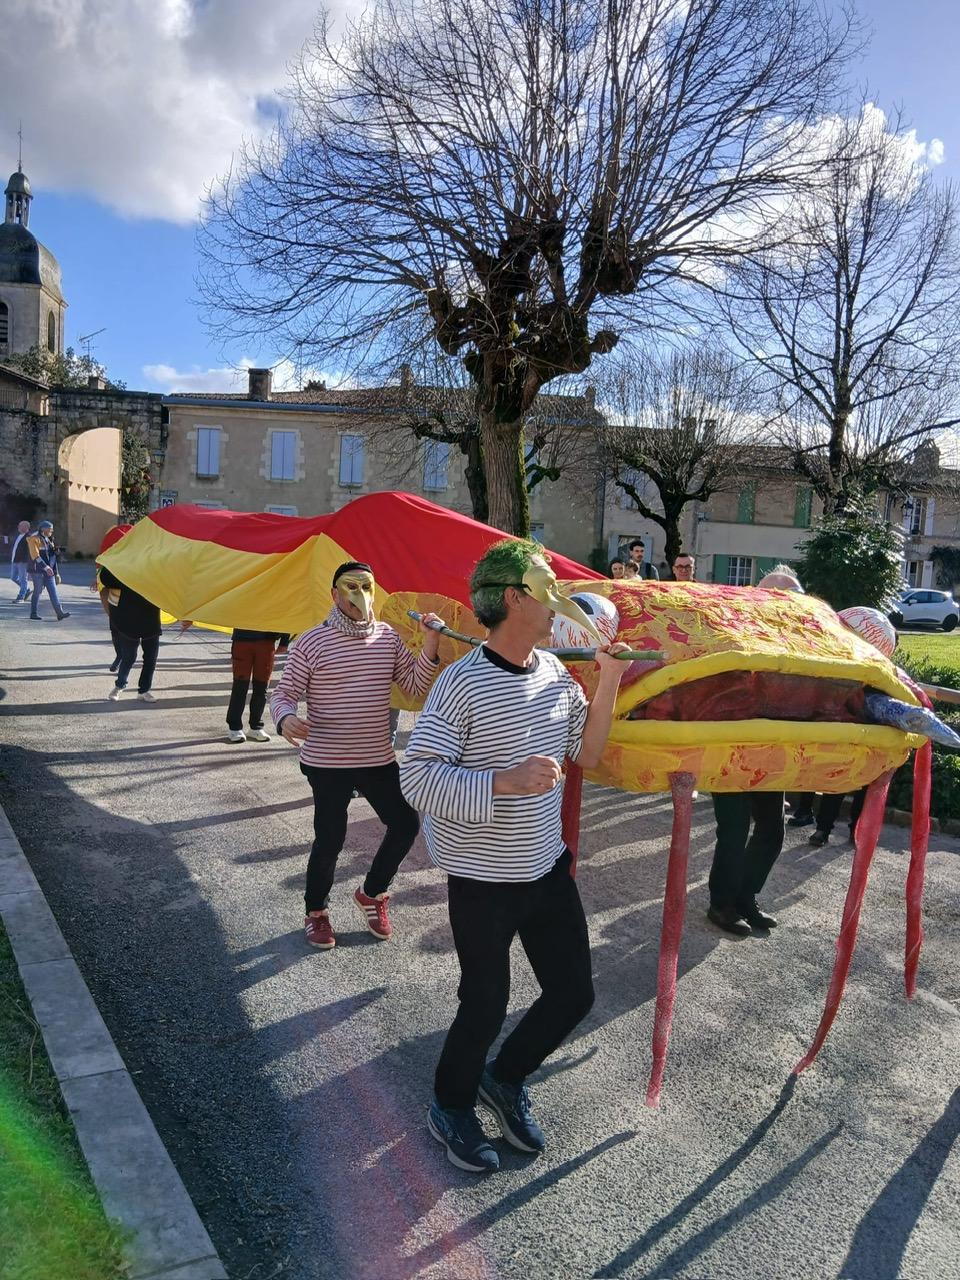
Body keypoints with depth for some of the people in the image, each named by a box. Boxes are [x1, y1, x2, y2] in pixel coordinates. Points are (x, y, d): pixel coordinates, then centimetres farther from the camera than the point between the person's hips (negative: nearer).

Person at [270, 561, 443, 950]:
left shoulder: (388, 637, 4)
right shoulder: (311, 642, -9)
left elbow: (416, 685, 3)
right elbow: (283, 694, -5)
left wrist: (430, 643, -10)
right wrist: (286, 718, -28)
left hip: (379, 759, 5)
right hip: (327, 763, -5)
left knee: (405, 825, 7)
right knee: (330, 840, 3)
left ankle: (371, 895, 31)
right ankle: (315, 912, 30)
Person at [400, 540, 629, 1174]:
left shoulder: (554, 671, 1)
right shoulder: (462, 684, -21)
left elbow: (586, 751, 8)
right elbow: (417, 777, -24)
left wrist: (609, 682, -3)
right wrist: (503, 782, -32)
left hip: (548, 867, 7)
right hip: (483, 879, -7)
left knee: (574, 994, 14)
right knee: (486, 1009, 9)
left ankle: (505, 1080, 42)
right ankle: (452, 1108, 40)